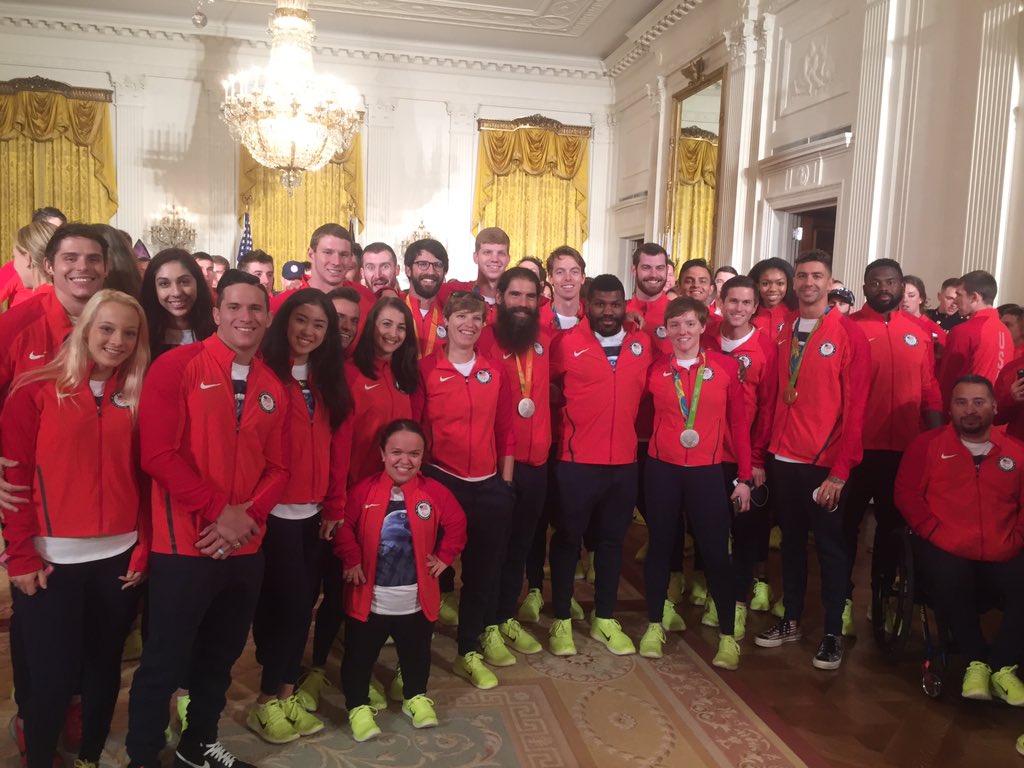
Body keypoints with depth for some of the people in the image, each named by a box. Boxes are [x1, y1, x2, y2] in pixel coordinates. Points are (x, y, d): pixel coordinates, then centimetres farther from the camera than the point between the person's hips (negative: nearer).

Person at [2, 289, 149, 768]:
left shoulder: (137, 397, 6)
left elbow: (145, 476, 6)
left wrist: (143, 549, 1)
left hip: (118, 557, 3)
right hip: (51, 559, -3)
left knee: (104, 666, 14)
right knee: (52, 675, 6)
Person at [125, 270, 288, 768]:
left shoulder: (272, 387, 8)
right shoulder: (177, 366, -9)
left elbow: (277, 467, 7)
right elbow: (158, 454, -16)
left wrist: (248, 515, -10)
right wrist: (219, 510, -17)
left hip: (246, 546, 6)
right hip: (184, 545, -5)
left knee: (220, 658, 20)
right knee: (165, 662, 7)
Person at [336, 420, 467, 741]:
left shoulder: (435, 492, -8)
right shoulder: (364, 490, -11)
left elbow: (457, 524, 4)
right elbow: (344, 526, -3)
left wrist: (444, 557, 1)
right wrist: (352, 560, -8)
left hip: (416, 599, 1)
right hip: (369, 599, -1)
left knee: (416, 654, 19)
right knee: (359, 656, 12)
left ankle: (416, 697, 43)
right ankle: (358, 706, 32)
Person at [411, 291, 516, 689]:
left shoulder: (495, 372, 5)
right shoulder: (425, 369, -4)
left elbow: (506, 430, 7)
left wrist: (506, 480, 6)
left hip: (489, 485, 3)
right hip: (439, 481, -3)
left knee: (484, 569, 10)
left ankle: (469, 652, 29)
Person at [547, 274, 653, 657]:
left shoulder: (643, 344, 4)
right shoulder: (567, 343, -7)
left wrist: (638, 433, 12)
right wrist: (571, 414, 4)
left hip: (625, 461, 3)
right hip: (576, 461, -3)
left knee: (612, 540, 14)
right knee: (568, 539, 8)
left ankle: (604, 619, 29)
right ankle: (561, 620, 23)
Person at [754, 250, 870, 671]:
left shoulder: (850, 334, -8)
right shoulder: (783, 332, 8)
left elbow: (854, 407, -11)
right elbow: (775, 395, 9)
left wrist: (840, 470, -14)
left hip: (826, 462, -5)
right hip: (785, 457, 5)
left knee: (830, 547, 8)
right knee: (791, 541, 15)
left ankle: (833, 634, 21)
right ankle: (791, 619, 30)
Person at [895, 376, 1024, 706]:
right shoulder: (927, 444, 6)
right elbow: (907, 494, 0)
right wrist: (937, 533, -11)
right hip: (944, 549, -2)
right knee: (949, 581, -34)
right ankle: (976, 661, -7)